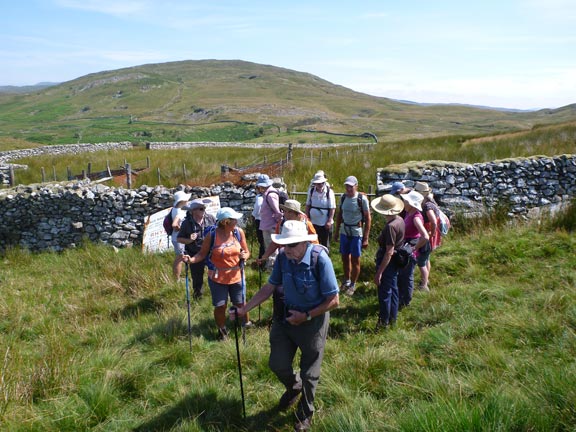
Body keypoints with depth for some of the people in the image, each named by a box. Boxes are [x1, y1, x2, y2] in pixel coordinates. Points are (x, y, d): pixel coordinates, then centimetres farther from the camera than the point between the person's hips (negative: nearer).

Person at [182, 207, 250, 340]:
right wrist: (191, 259, -24)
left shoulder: (239, 232, -7)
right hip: (217, 278, -2)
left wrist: (244, 256, -19)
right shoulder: (212, 235, -16)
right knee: (220, 306, 5)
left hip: (236, 276, 2)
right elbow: (202, 254, -7)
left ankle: (247, 323, 42)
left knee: (240, 304, 14)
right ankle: (222, 331, 32)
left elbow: (246, 252, 3)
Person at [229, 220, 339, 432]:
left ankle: (305, 415, 39)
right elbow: (269, 287, -2)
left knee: (309, 373, 12)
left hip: (313, 319, -4)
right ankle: (293, 387, 48)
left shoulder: (320, 259, -27)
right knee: (277, 364, 12)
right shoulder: (283, 257, -13)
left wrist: (305, 316, -19)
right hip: (286, 316, 4)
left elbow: (333, 300, -20)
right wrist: (244, 309, -7)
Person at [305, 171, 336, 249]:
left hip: (325, 223, -3)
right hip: (313, 222, 3)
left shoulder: (329, 192, -10)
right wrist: (307, 218, 4)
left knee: (325, 243, 10)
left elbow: (332, 208, -9)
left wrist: (329, 221, -13)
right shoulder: (311, 190, -1)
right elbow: (308, 205, 7)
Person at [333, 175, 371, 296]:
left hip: (356, 233, -4)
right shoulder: (343, 197, 1)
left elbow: (368, 219, -9)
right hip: (344, 231, 5)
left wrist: (366, 238, -10)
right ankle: (346, 281, 31)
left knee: (355, 260, 4)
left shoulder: (362, 199, -12)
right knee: (345, 258, 14)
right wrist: (336, 232, 11)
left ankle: (353, 284, 19)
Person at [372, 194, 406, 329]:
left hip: (388, 262, -9)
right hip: (396, 261, 9)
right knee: (393, 289, 22)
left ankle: (384, 322, 21)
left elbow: (389, 252, -28)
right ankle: (392, 317, 37)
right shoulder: (400, 220, -2)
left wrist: (379, 272, -25)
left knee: (384, 293, 6)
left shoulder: (390, 226, -29)